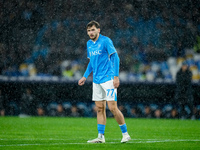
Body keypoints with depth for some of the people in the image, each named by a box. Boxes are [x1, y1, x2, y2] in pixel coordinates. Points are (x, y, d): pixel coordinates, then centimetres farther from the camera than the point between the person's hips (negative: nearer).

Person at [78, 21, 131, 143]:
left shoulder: (105, 41, -9)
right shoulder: (89, 44, 13)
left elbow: (115, 58, -11)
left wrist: (116, 76, -17)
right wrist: (85, 76, 20)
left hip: (108, 79, -7)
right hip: (97, 80, 7)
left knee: (112, 107, -10)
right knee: (100, 108, 6)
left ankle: (125, 134, 1)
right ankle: (101, 136, 8)